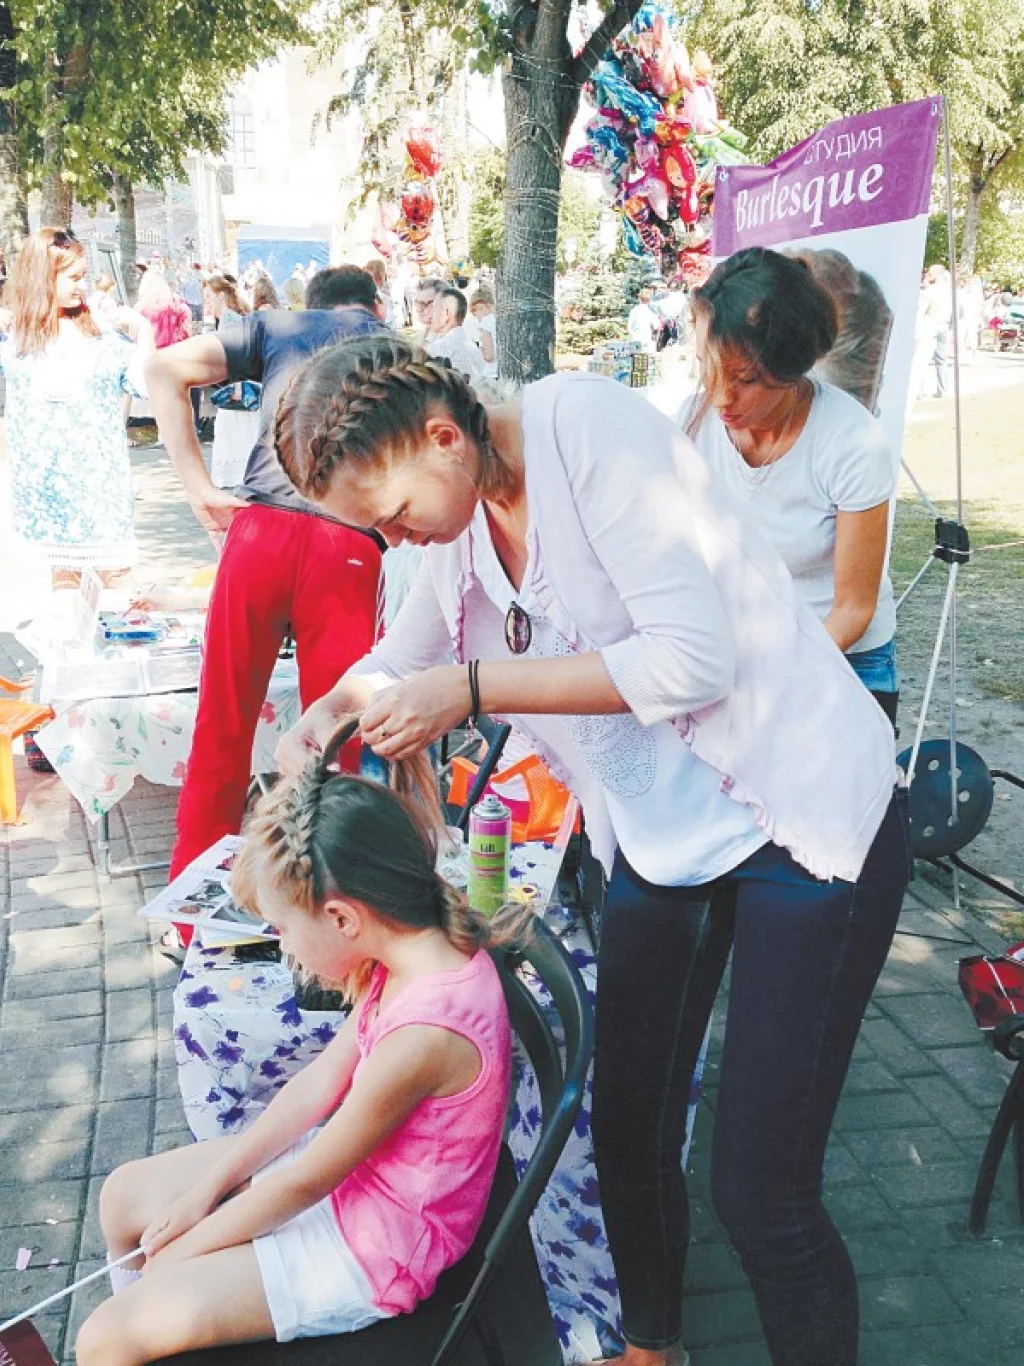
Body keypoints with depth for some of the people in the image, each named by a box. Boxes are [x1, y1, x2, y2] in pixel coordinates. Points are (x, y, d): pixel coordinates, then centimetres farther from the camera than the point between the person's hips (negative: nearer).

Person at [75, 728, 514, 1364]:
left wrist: (184, 1246, -6)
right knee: (125, 1196, 16)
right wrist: (210, 1185, 4)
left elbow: (305, 1183, -22)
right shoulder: (429, 946, -10)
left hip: (371, 1249, -8)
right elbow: (323, 1079, 2)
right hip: (351, 1162, 9)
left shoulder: (420, 1036, -36)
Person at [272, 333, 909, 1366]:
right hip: (661, 836, 7)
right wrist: (326, 714, -2)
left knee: (760, 1192, -5)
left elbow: (697, 657, -27)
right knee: (627, 1135, 16)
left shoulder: (589, 428, -22)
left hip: (804, 822, -7)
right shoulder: (457, 516, 2)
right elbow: (407, 650, 19)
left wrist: (472, 688, -25)